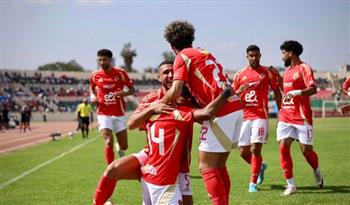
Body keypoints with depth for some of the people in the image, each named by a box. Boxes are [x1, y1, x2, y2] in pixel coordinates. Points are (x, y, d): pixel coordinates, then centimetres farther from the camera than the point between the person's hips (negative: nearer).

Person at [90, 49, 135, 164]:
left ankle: (120, 149, 43)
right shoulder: (95, 75, 1)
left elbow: (132, 89, 0)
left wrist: (125, 93, -21)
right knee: (109, 142, -18)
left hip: (119, 114, 0)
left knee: (124, 146, 6)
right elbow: (92, 88, 21)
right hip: (104, 114, 0)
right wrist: (92, 96, -1)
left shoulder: (120, 73, -4)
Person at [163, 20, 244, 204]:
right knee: (219, 165, 15)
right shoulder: (204, 53, 23)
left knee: (207, 167, -3)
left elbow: (175, 92, -12)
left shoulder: (182, 57, -1)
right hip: (236, 106, 8)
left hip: (221, 111, -8)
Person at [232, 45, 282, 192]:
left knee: (255, 149, -12)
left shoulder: (267, 73, 2)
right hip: (244, 116, 4)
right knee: (243, 151, 5)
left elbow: (277, 93, 7)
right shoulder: (239, 75, 9)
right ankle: (260, 167, 35)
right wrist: (238, 92, -10)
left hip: (260, 116, -3)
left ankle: (253, 183, -2)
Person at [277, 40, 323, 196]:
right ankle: (291, 185, -3)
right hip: (285, 117, 7)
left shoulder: (304, 68, -8)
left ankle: (317, 172, 33)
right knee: (283, 147, -7)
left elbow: (313, 89, -21)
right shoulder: (288, 70, 16)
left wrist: (295, 92, -33)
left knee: (306, 150, 1)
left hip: (302, 117, -7)